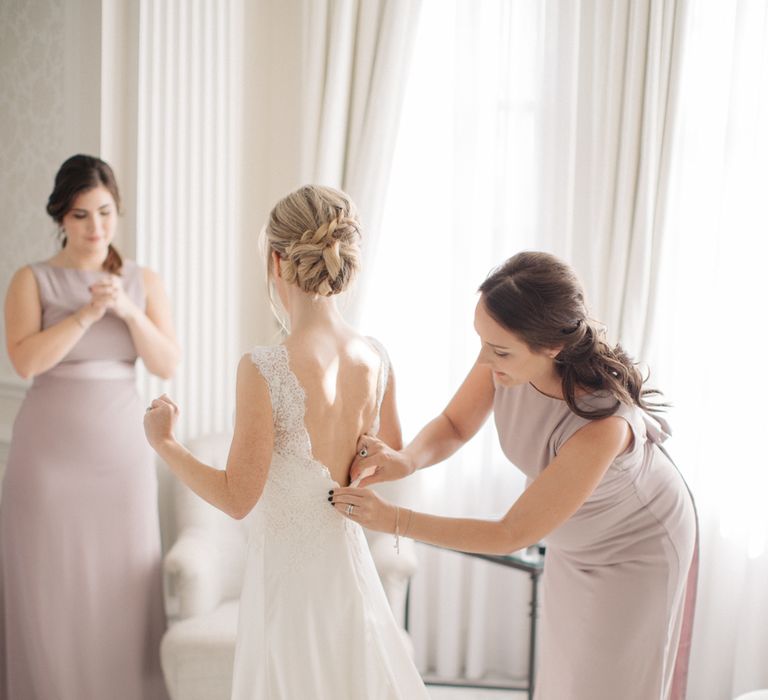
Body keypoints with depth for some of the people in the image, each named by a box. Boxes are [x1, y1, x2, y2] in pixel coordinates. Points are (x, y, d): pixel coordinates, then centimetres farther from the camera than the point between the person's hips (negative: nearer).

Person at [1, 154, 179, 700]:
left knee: (121, 582, 4)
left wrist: (128, 310, -13)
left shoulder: (144, 282, 7)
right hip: (50, 450, -1)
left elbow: (168, 365, 0)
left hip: (122, 449, 2)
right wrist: (87, 313, -19)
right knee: (50, 583, 3)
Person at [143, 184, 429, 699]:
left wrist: (164, 443, -5)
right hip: (347, 560, 5)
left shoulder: (264, 369, -23)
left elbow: (237, 498, -17)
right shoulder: (375, 358, -6)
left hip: (288, 570, -5)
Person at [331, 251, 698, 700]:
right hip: (575, 541, 6)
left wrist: (394, 520, -35)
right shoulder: (509, 350, -27)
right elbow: (454, 426, -11)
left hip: (637, 547, -5)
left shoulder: (602, 423, -43)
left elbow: (512, 535, -34)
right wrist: (405, 459, -33)